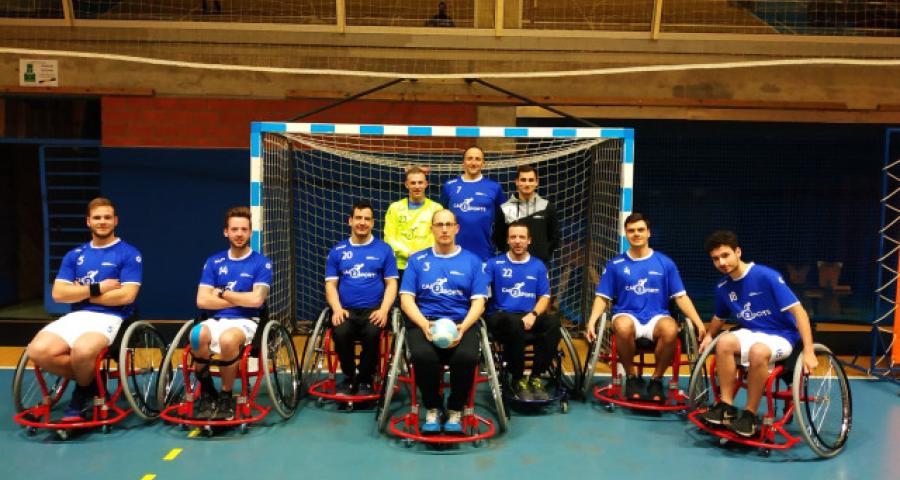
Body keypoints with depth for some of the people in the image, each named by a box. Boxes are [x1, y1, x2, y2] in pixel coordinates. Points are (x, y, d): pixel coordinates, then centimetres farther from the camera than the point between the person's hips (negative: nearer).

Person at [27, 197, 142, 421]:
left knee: (82, 350, -35)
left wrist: (81, 293, -3)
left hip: (109, 317, -5)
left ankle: (81, 394, -2)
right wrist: (96, 288, -9)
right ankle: (90, 377, 0)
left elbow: (126, 295, -10)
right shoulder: (74, 255, 15)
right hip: (75, 316, 5)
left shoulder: (129, 254, 1)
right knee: (38, 351, -23)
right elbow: (58, 293, 4)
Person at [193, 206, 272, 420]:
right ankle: (206, 392, -8)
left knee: (227, 339, -37)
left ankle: (226, 396, -13)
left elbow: (256, 300, -12)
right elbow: (202, 301, 0)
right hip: (216, 320, 3)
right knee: (198, 335, -32)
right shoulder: (214, 262, 10)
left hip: (245, 321, -3)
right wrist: (240, 300, -6)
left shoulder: (262, 262, 1)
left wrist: (222, 293, -2)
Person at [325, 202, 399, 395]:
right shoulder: (337, 251, 13)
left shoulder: (384, 249, 8)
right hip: (346, 310, 1)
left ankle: (365, 379, -5)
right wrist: (337, 309, -9)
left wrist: (383, 310, -12)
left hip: (373, 309, -1)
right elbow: (331, 284, 9)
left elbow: (391, 283, 4)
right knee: (340, 333, -31)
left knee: (372, 333, -33)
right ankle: (349, 377, -2)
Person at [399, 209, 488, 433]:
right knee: (423, 355, -33)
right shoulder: (417, 260, 13)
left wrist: (462, 328, -14)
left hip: (461, 322, 0)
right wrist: (424, 324, -13)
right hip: (423, 322, 0)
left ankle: (455, 411, -3)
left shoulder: (472, 261, 13)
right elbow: (406, 299, 6)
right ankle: (432, 410, -4)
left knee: (467, 357, -32)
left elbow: (478, 301, 5)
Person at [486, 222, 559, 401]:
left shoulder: (538, 266, 15)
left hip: (529, 317, 3)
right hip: (501, 317, -2)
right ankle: (517, 379, -18)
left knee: (553, 322, -30)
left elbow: (545, 297, 8)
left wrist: (533, 315, -12)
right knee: (515, 323, -38)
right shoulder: (495, 263, 8)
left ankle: (535, 377, -16)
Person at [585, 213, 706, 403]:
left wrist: (698, 322, -6)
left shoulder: (665, 263, 9)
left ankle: (656, 379, -8)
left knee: (671, 330, -35)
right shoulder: (615, 264, 7)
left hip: (657, 316, 1)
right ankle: (631, 377, -10)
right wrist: (591, 322, -10)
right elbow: (602, 298, 7)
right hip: (627, 315, 0)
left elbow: (681, 297, 8)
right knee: (623, 327, -37)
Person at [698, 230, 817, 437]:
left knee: (758, 351, -38)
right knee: (724, 342, -29)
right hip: (751, 333, 5)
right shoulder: (722, 287, 1)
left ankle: (750, 414, -20)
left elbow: (798, 310, -20)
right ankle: (726, 407, -20)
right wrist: (708, 336, 3)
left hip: (780, 336, -5)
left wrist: (808, 351, -27)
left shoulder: (766, 276, -18)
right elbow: (720, 317, 22)